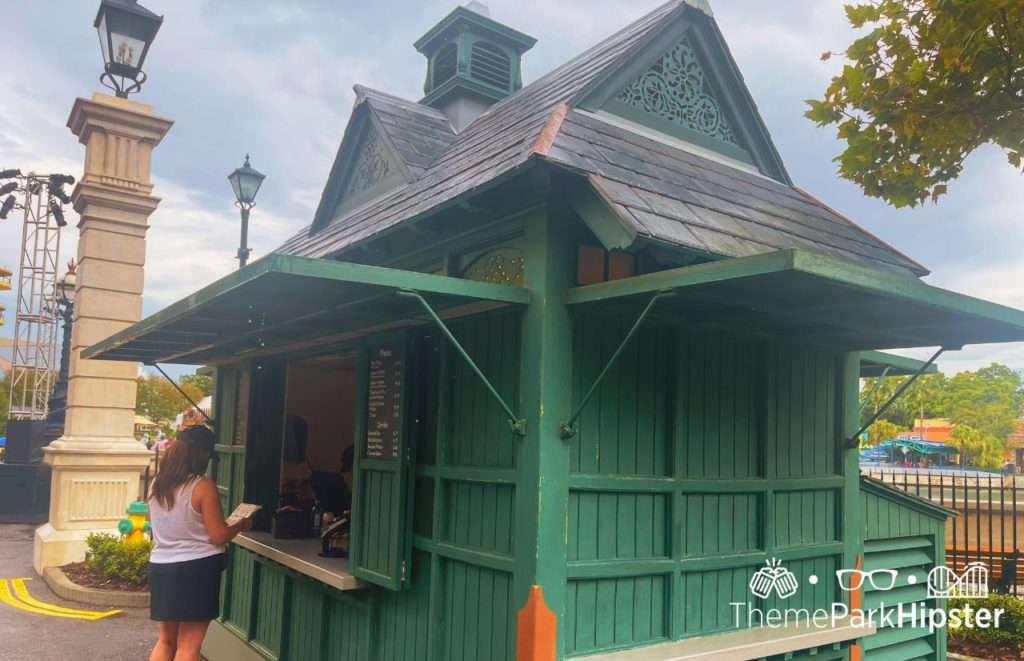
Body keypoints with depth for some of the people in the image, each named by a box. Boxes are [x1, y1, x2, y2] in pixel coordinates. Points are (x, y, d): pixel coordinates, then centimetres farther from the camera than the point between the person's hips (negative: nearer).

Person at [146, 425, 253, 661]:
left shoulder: (157, 484, 4)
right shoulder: (203, 486, -16)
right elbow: (218, 536, -14)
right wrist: (242, 525, 3)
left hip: (161, 567, 7)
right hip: (196, 569, -6)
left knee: (166, 639, 20)